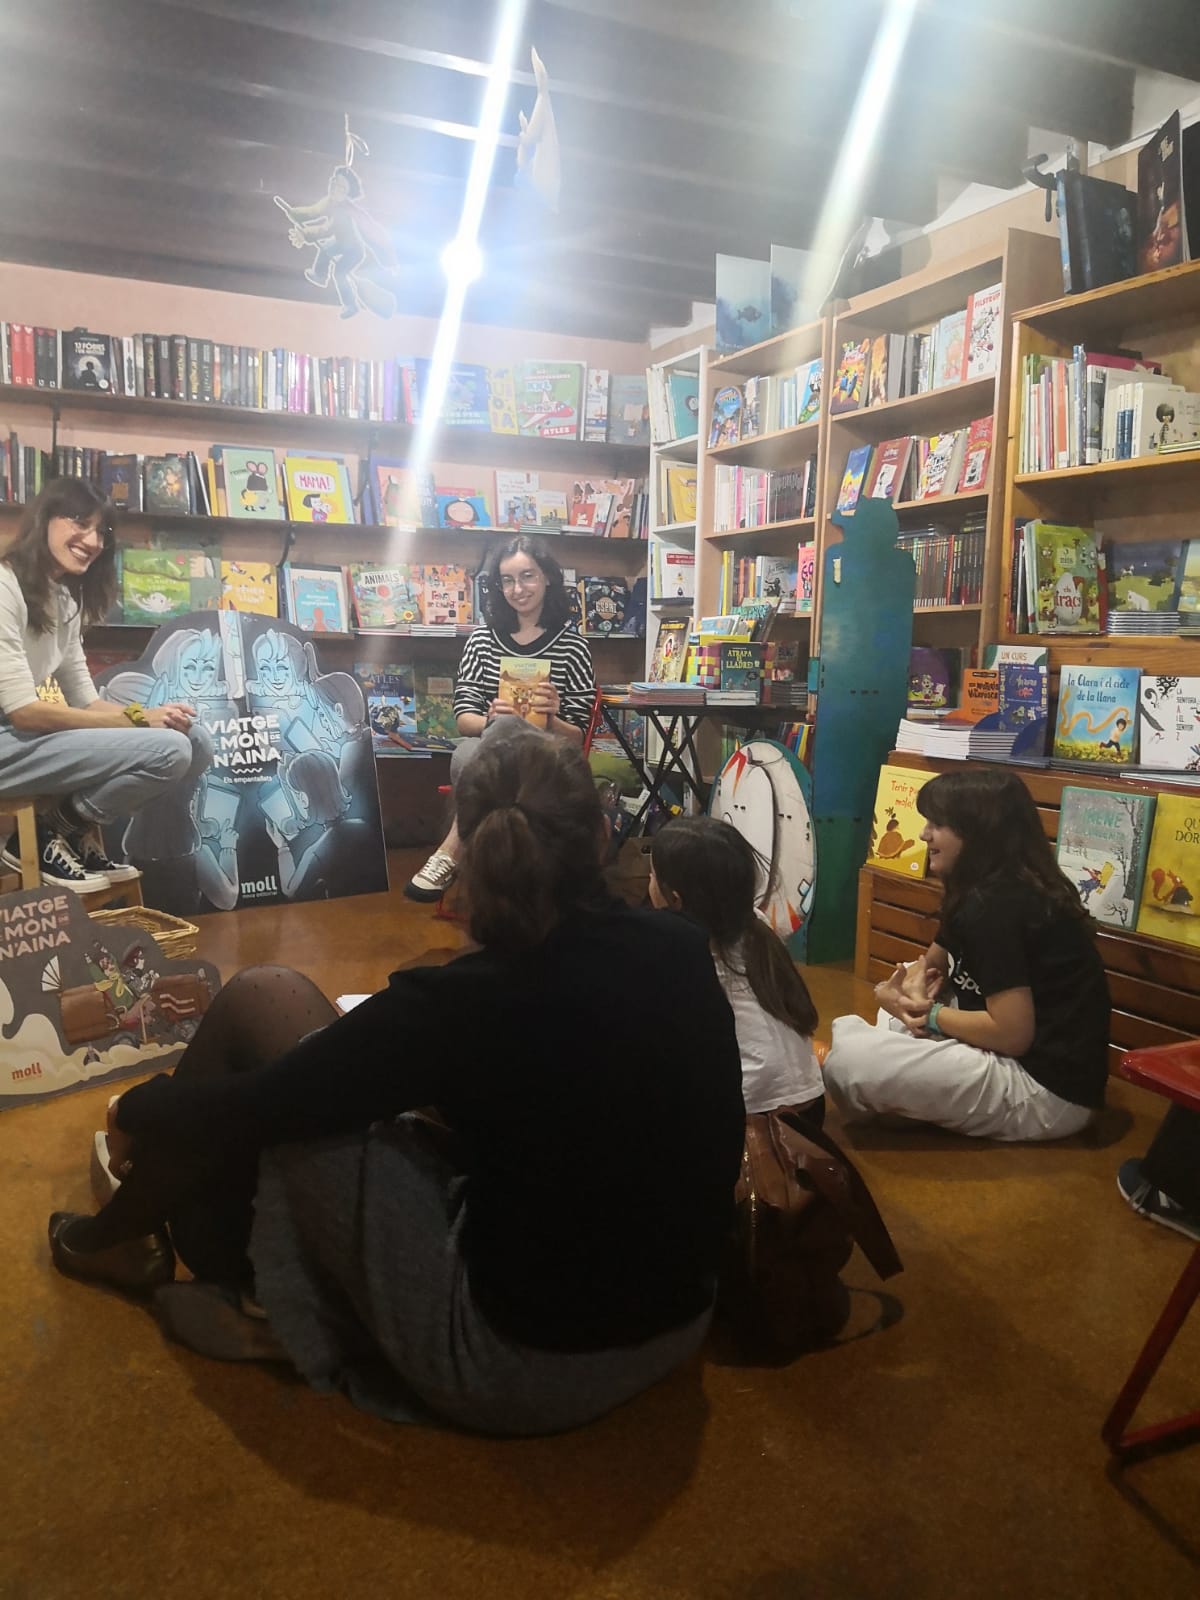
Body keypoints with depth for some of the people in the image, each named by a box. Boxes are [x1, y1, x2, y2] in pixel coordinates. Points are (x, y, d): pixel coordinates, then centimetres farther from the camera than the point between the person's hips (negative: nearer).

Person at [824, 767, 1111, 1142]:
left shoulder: (995, 906, -21)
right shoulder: (985, 890, 11)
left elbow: (1013, 1033, -26)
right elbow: (934, 961, 19)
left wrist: (931, 1016, -11)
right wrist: (915, 986, -5)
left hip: (1047, 1089, -11)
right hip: (1022, 1063, 11)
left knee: (847, 1059, -19)